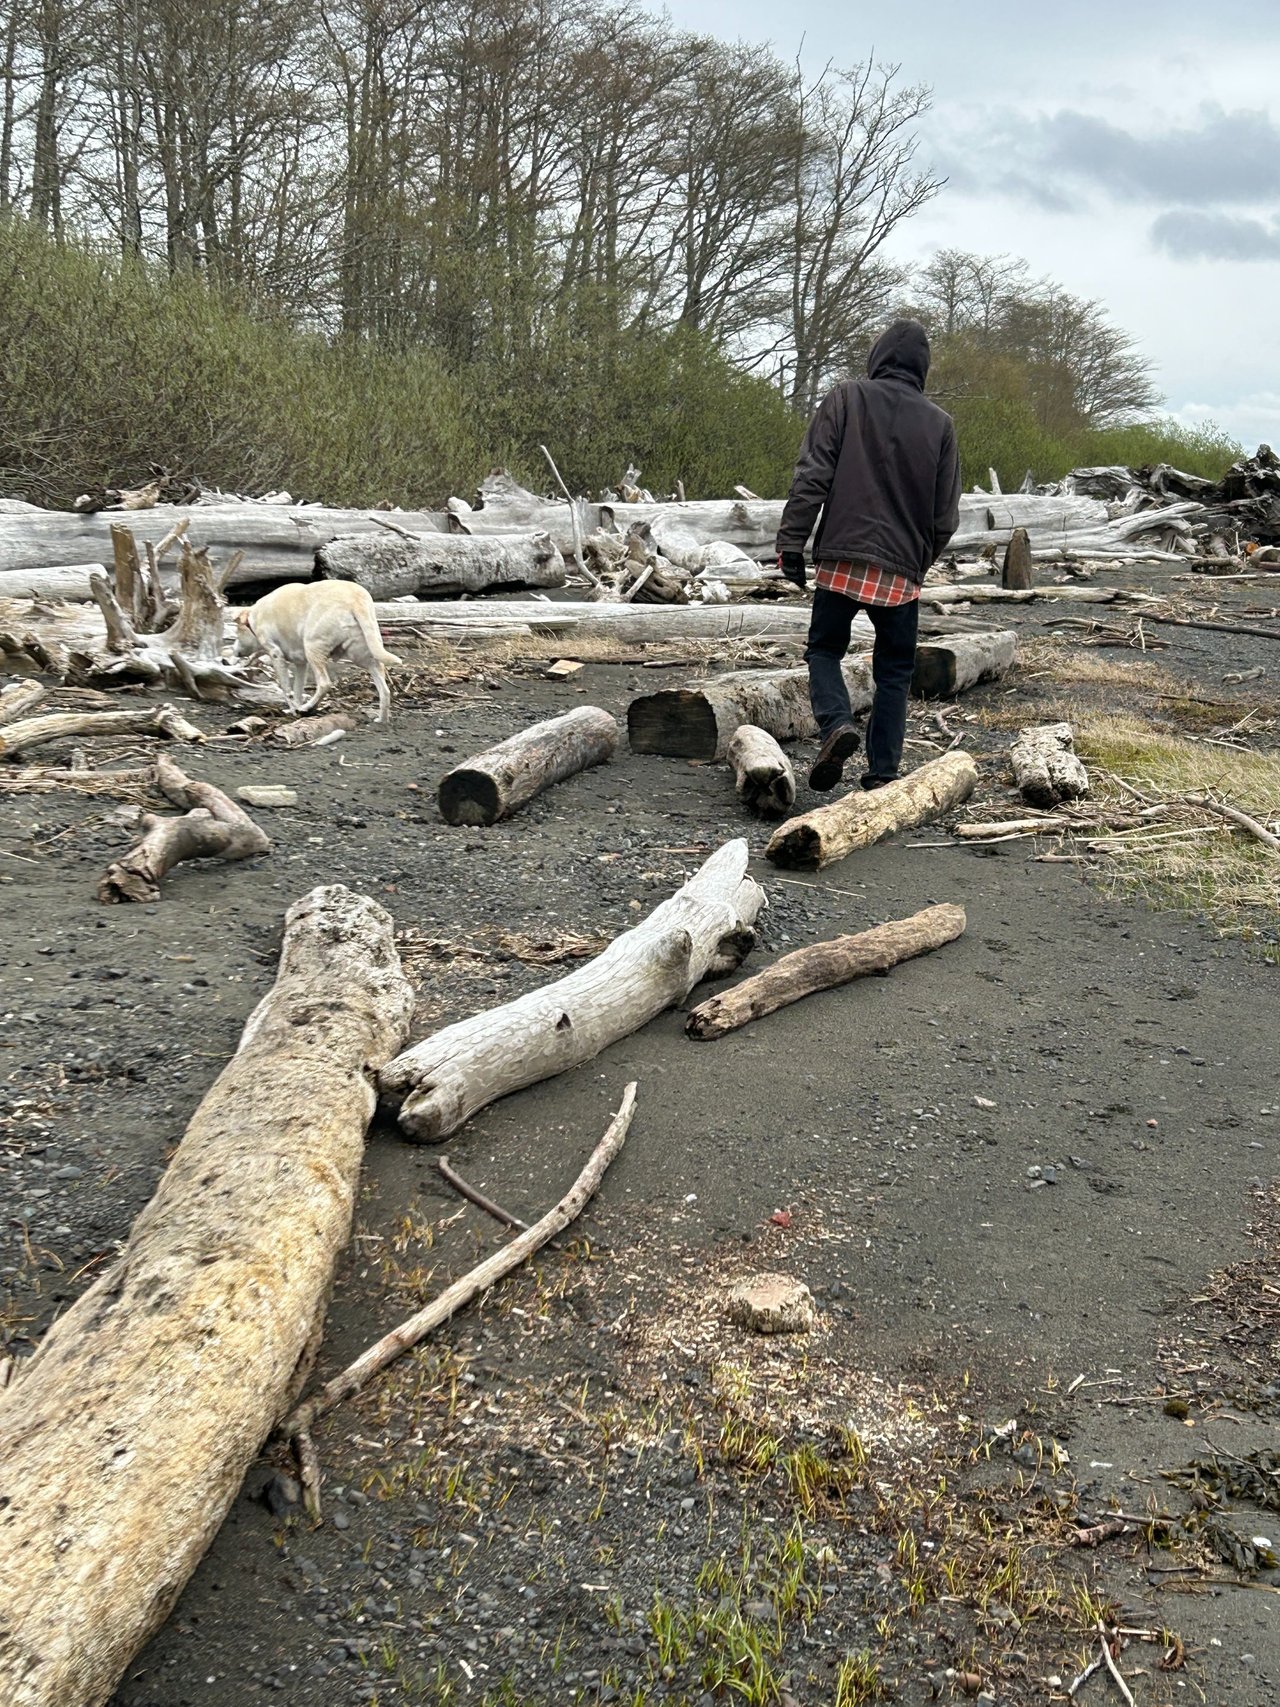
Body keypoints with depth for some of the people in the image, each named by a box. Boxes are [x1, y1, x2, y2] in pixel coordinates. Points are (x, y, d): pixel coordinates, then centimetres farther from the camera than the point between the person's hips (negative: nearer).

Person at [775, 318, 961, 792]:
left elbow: (812, 477, -7)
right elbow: (946, 515, 10)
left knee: (824, 649, 14)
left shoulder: (846, 398, 1)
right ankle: (882, 774, 9)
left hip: (841, 561, -2)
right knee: (894, 671, 12)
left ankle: (836, 723, -12)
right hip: (902, 571, 2)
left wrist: (791, 541, -3)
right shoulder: (940, 423, 8)